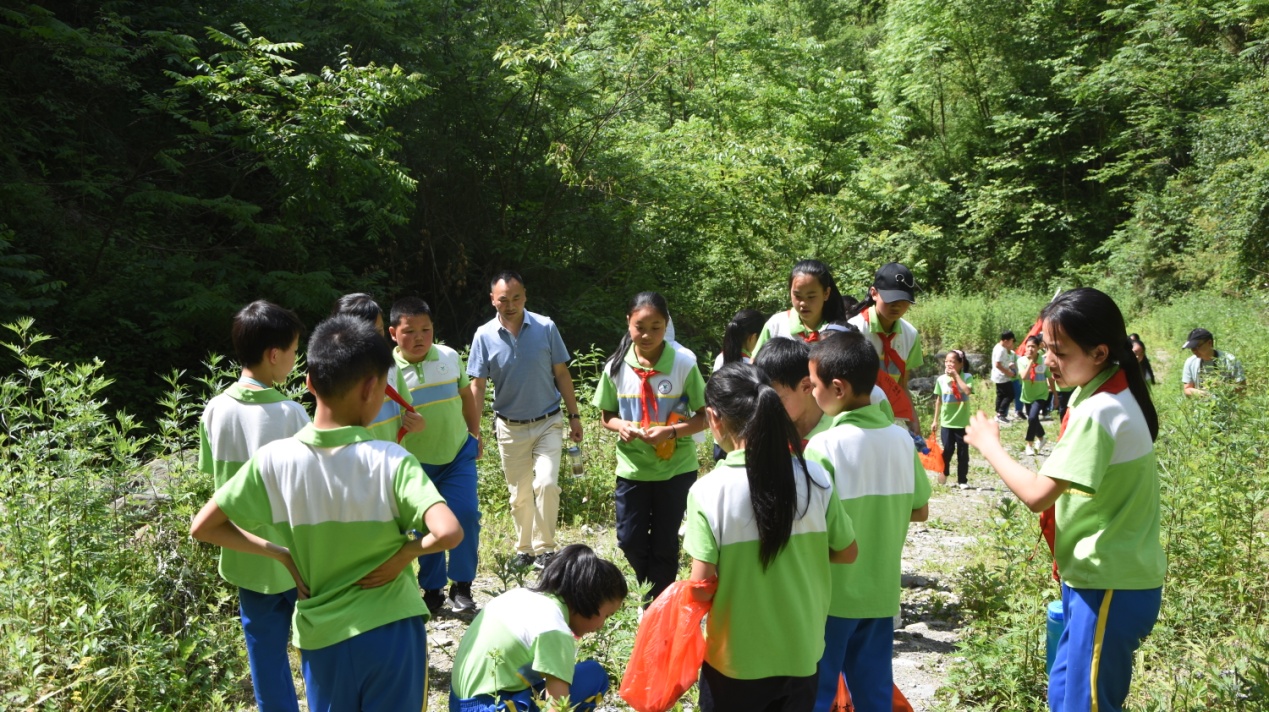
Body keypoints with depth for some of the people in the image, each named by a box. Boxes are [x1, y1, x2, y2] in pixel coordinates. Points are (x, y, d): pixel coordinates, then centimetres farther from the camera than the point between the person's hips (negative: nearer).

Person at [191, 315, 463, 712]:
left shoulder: (273, 461, -11)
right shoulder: (390, 461, -19)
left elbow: (202, 528, -3)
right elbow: (449, 534, -31)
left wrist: (281, 554, 2)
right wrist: (405, 554, -12)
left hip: (321, 636, 2)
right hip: (391, 631, -2)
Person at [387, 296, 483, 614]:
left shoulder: (450, 357, -4)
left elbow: (467, 396, 10)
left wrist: (475, 434, 11)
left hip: (458, 454, 1)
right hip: (416, 462, -1)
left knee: (465, 514, -9)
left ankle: (461, 587, 6)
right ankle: (432, 589, 24)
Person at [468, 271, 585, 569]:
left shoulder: (546, 327, -8)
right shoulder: (484, 336, -7)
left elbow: (561, 374, 0)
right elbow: (477, 386, -4)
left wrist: (574, 416, 1)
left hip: (548, 423, -1)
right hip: (510, 428, 1)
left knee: (546, 483, -17)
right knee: (519, 494, 11)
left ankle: (545, 549, -1)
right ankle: (524, 550, 29)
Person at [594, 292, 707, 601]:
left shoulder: (684, 362, -15)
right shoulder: (617, 365, -6)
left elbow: (704, 416, -9)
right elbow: (606, 416, 5)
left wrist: (671, 431, -25)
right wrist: (620, 426, -18)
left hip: (676, 467, -3)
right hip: (633, 466, 3)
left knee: (664, 543, 8)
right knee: (629, 540, 8)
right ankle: (654, 592, 36)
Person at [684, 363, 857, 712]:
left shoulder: (708, 490, -20)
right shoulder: (815, 478, -11)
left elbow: (701, 587, -19)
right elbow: (848, 552, 1)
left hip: (736, 661, -3)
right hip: (801, 653, 3)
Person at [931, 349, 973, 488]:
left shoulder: (967, 377, -8)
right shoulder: (941, 379, -1)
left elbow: (967, 391, -29)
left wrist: (956, 375, -21)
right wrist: (935, 420, 10)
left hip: (962, 423, -1)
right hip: (946, 422, 1)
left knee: (963, 453, 6)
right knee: (947, 450, 3)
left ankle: (962, 480, 18)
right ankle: (943, 472, 28)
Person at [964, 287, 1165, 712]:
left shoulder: (1098, 413, -24)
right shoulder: (1110, 395, 7)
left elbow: (1037, 495, -25)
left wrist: (988, 444, -13)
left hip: (1110, 586, -10)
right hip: (1098, 577, 10)